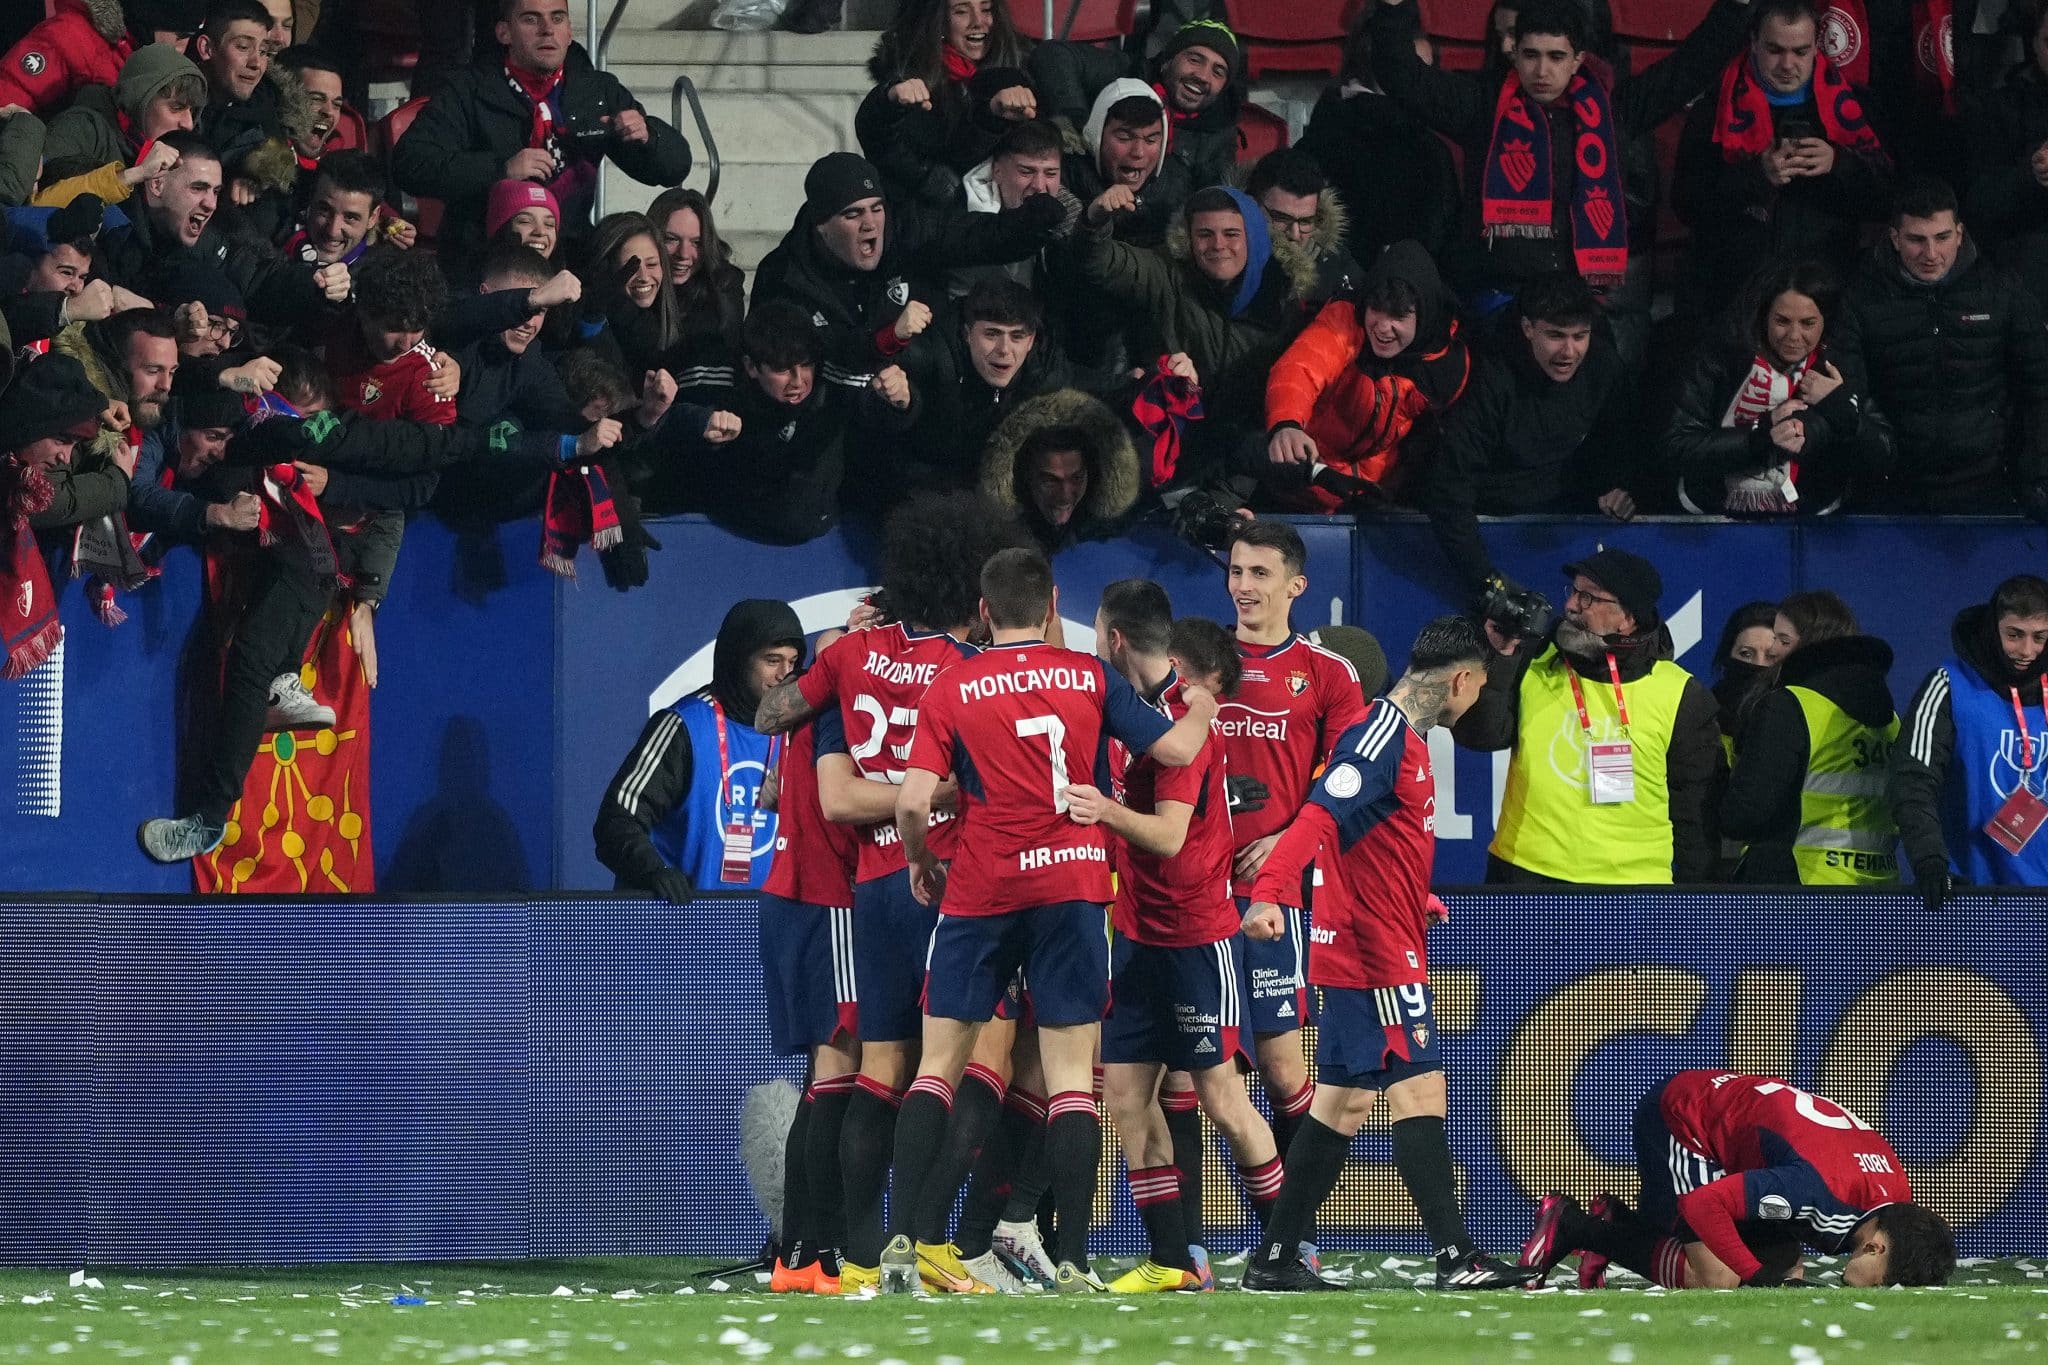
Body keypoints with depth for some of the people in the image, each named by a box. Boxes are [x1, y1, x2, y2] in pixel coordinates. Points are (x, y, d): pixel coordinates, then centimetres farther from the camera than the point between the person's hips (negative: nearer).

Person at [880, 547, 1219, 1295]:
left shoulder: (950, 690, 0)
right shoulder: (1089, 676, 2)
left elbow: (913, 801, -7)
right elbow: (1177, 749, 5)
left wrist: (919, 860, 14)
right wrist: (1201, 707, 27)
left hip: (978, 894, 0)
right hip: (1070, 887, 0)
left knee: (939, 1063, 8)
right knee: (1072, 1075, 1)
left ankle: (906, 1239, -2)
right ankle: (1071, 1260, -6)